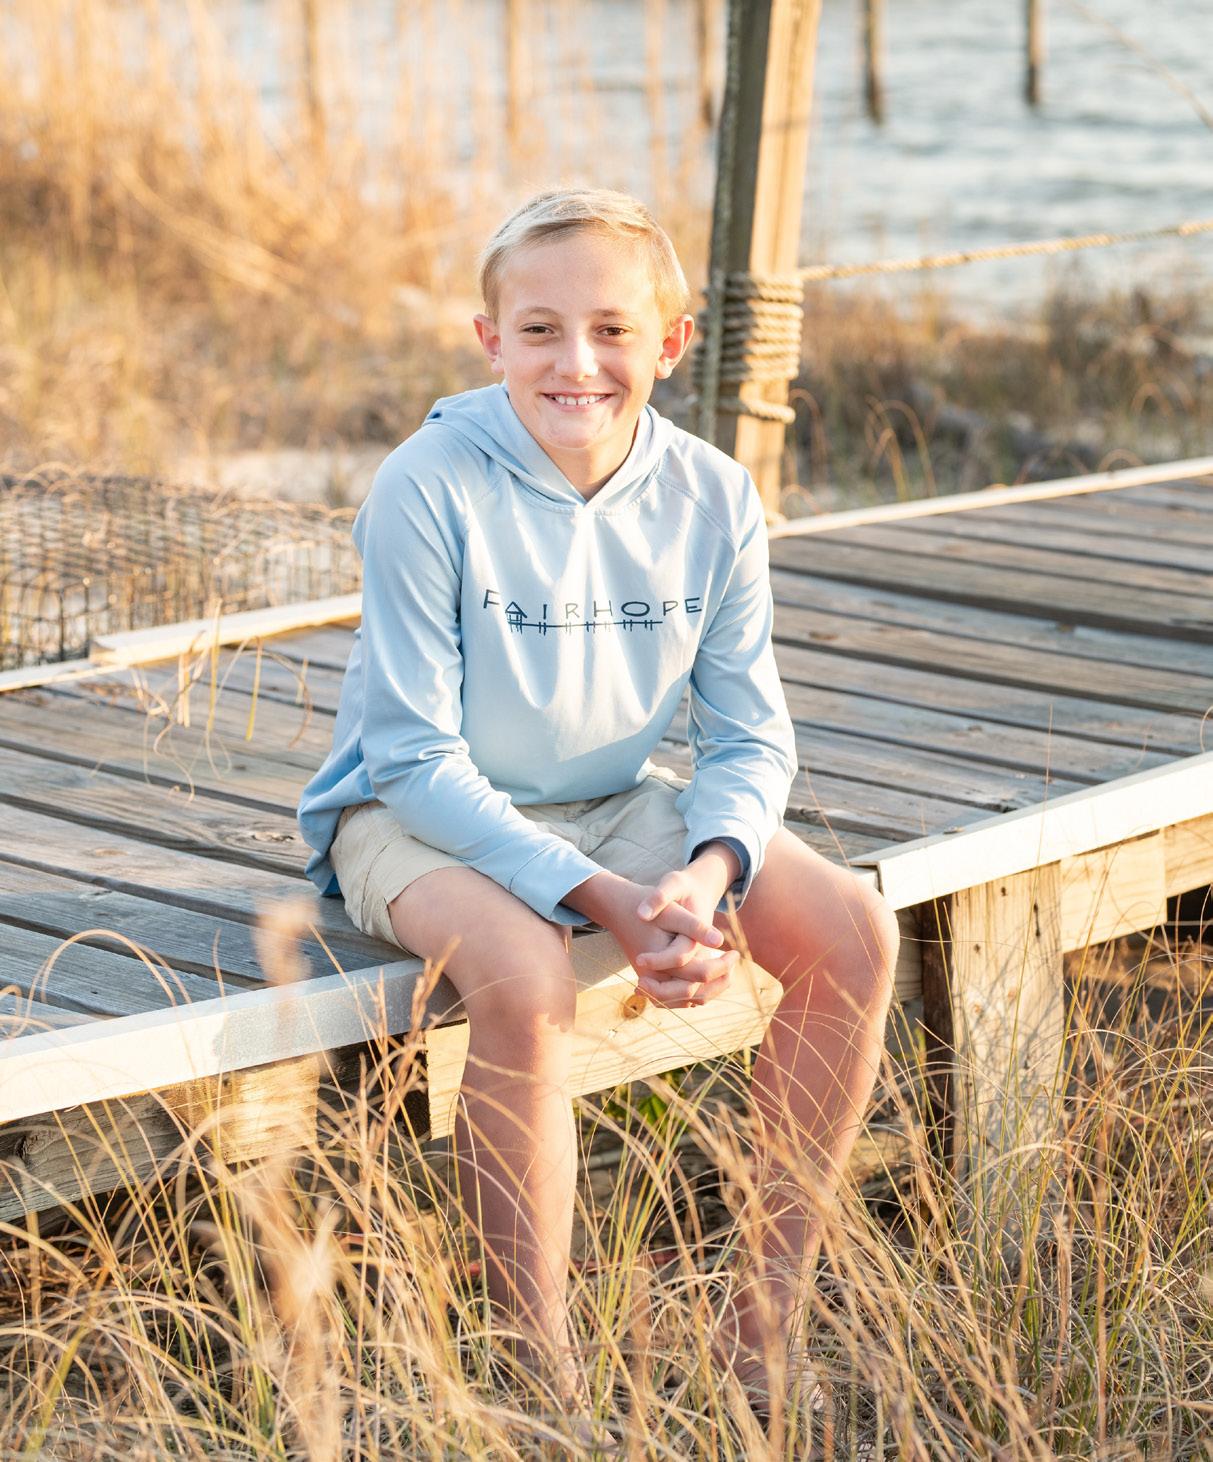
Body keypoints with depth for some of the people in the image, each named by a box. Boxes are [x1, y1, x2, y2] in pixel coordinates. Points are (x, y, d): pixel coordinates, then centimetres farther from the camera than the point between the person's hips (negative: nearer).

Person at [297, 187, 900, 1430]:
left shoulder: (710, 499, -8)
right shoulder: (430, 490, -21)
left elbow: (751, 738, -2)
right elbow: (418, 760, -20)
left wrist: (705, 874, -25)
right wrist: (602, 898, -29)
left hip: (617, 805, 5)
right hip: (419, 815, -5)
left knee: (853, 930, -15)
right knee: (524, 981, -37)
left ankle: (767, 1319, -5)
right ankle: (542, 1366, -23)